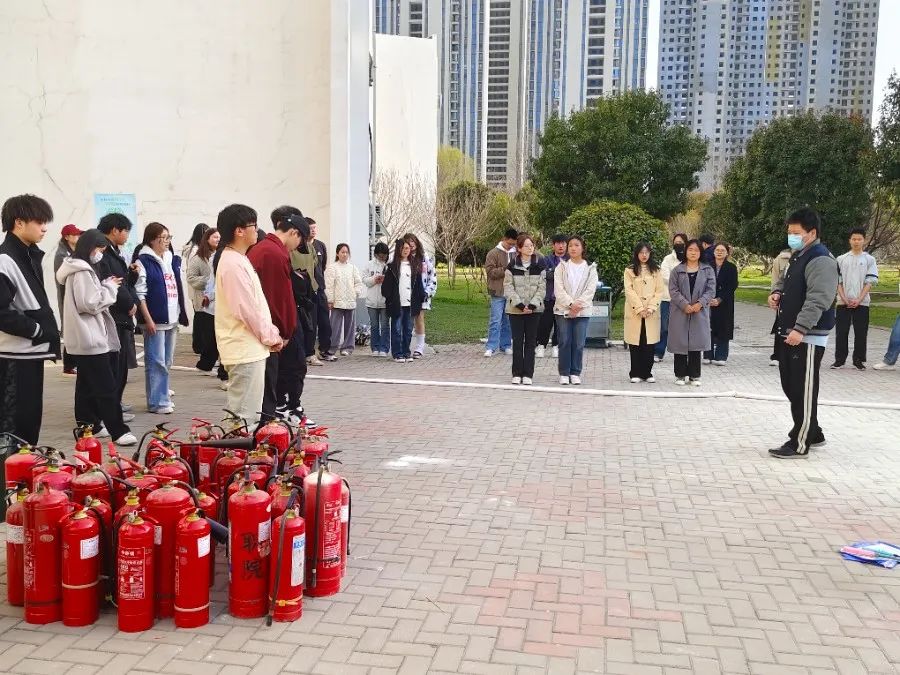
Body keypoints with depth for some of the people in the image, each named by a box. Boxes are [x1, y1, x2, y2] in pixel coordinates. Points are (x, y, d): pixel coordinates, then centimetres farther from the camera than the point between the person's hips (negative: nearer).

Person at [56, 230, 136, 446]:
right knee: (107, 387, -10)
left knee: (87, 384, 15)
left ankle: (86, 425, 22)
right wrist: (110, 287, -9)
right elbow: (91, 303, -20)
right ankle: (118, 430, -10)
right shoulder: (82, 272, -16)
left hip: (83, 339, 11)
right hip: (91, 338, -11)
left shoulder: (79, 269, 16)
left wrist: (107, 287, 8)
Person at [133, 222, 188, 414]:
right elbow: (140, 294, -12)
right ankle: (157, 402, -2)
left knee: (166, 361, 13)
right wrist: (148, 319, -16)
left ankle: (161, 394, 22)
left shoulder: (173, 260, 14)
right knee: (156, 361, -6)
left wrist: (180, 315, 15)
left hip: (172, 319, 7)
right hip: (154, 319, -7)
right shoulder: (144, 261, -7)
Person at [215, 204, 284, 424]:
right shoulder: (234, 264, -17)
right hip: (245, 349, -10)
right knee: (243, 414, -5)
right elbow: (246, 309, -20)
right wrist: (270, 337, -9)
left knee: (246, 411, 16)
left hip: (249, 347, 10)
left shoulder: (237, 260, 16)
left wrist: (271, 334, 12)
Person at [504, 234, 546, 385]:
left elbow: (542, 287, 0)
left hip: (534, 309, 1)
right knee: (517, 342, 3)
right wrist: (519, 303, -14)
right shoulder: (512, 265, 0)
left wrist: (533, 304, -12)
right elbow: (508, 287, -4)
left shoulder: (540, 265, 2)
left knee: (531, 342, 3)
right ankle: (517, 374, 10)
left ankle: (528, 374, 9)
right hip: (515, 310, -1)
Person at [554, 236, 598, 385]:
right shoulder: (561, 267, 6)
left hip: (582, 310, 0)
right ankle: (564, 373, 9)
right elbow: (559, 289, -4)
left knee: (579, 343, 0)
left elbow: (590, 289, -3)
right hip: (563, 309, 0)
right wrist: (570, 304, -15)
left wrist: (578, 305, -14)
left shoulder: (590, 268, 6)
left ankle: (575, 373, 10)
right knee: (565, 342, 0)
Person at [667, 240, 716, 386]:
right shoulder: (677, 270, 5)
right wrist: (685, 305, -15)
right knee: (680, 343, 2)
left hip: (699, 313, 0)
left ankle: (694, 375, 13)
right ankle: (680, 375, 12)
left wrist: (700, 303, -15)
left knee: (696, 343, 4)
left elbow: (710, 290, 0)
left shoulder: (707, 270, 7)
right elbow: (673, 290, -3)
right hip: (680, 312, 0)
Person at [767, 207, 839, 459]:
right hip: (790, 333, 10)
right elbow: (786, 281, 31)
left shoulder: (821, 260, -16)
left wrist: (800, 329, -31)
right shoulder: (797, 256, 16)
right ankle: (812, 432, 28)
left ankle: (800, 443, 3)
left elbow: (817, 300, -25)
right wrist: (777, 292, 8)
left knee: (804, 390, -4)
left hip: (809, 336, -10)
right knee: (790, 386, 15)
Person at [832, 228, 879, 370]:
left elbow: (870, 282, -1)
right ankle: (839, 359, 9)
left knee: (861, 332, 2)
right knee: (842, 332, 1)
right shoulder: (841, 259, 8)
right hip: (843, 303, 1)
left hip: (861, 303, -1)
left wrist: (858, 300, -11)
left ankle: (859, 360, 10)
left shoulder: (869, 260, 5)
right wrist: (844, 299, -7)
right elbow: (838, 281, 5)